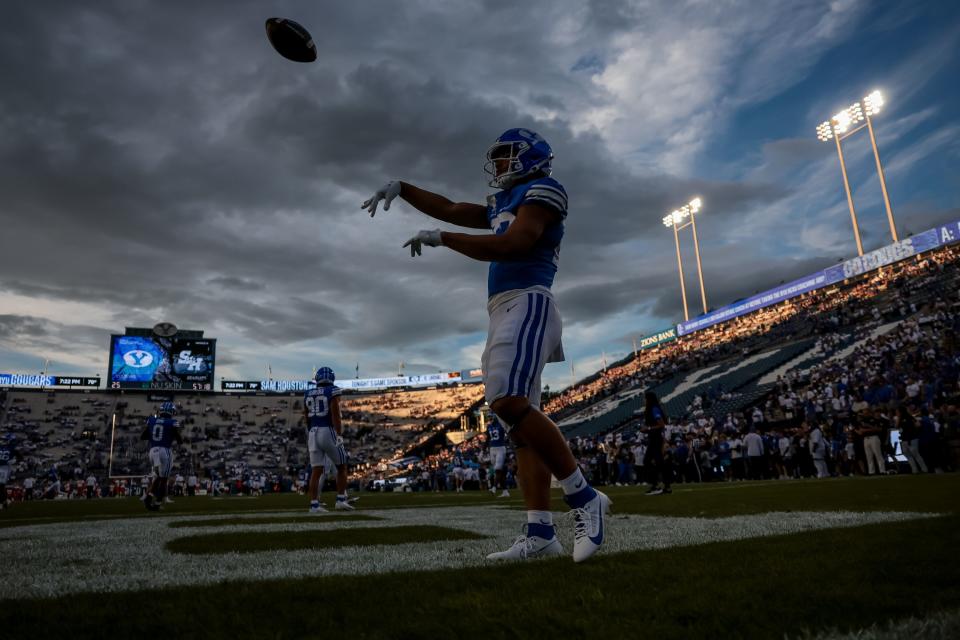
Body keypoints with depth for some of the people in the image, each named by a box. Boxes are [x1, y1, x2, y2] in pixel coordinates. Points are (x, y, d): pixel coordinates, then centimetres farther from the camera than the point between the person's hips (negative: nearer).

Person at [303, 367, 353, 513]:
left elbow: (307, 418, 17)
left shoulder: (308, 394, 12)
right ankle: (341, 500, 5)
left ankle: (314, 504, 2)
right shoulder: (333, 391, -6)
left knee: (316, 471, 6)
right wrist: (339, 435, -14)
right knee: (342, 467, 9)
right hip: (329, 432, -5)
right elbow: (335, 415, -14)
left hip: (313, 433, 5)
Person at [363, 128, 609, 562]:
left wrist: (441, 239, -11)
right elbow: (450, 209, 34)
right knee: (519, 418, 0)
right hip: (505, 312, 9)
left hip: (526, 304, -9)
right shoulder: (504, 204, 28)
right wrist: (401, 188, 27)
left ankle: (584, 498, -15)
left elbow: (512, 246, -14)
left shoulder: (543, 191, 1)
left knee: (509, 403, -26)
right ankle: (540, 533, -1)